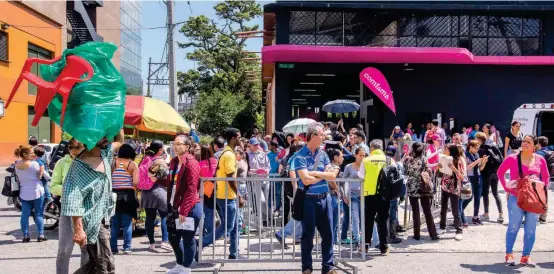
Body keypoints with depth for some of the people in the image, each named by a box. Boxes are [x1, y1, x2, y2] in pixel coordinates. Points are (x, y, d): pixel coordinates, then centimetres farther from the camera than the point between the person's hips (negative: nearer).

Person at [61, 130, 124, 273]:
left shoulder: (105, 154, 7)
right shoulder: (81, 165, -17)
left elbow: (119, 141, 26)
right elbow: (74, 200, -21)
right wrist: (78, 229, -26)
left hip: (103, 219, 9)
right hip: (92, 221, -9)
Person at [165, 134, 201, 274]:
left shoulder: (191, 163, -14)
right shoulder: (174, 162, 12)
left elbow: (191, 189, -19)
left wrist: (184, 210, -20)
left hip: (189, 208, -9)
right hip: (175, 207, 9)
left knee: (188, 239, 3)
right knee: (173, 237, 17)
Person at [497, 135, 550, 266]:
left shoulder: (540, 159, 0)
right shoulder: (512, 158, -7)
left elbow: (546, 177, 12)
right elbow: (500, 172, 4)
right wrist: (507, 187, -2)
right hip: (516, 198, -2)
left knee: (530, 230, 7)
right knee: (513, 228, 2)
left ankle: (526, 256, 18)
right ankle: (509, 254, 14)